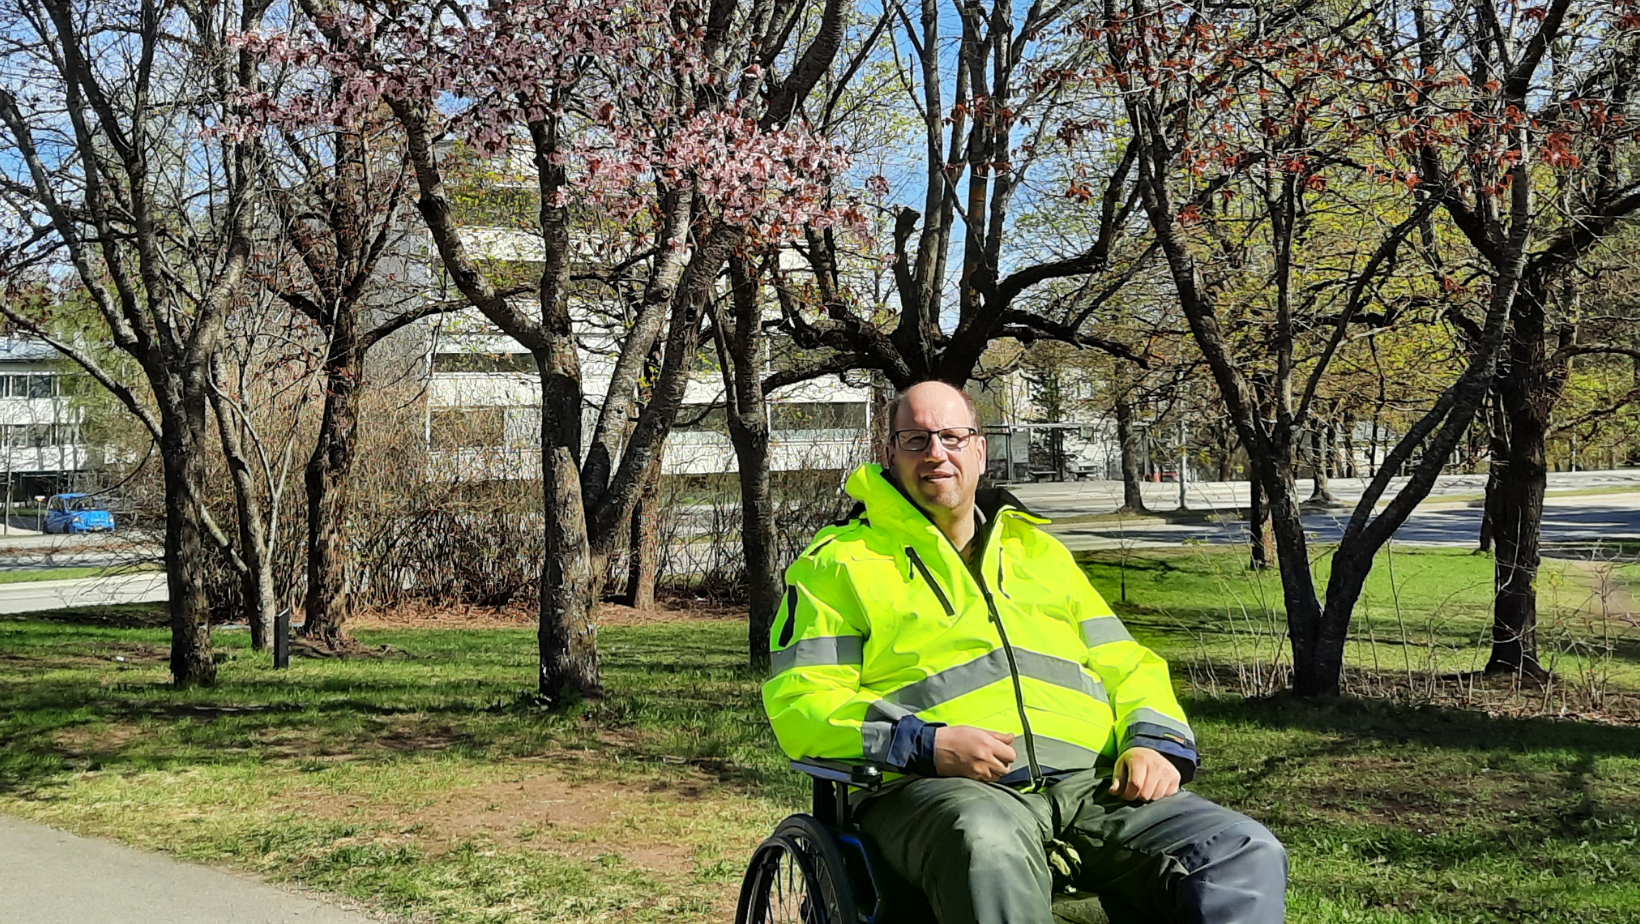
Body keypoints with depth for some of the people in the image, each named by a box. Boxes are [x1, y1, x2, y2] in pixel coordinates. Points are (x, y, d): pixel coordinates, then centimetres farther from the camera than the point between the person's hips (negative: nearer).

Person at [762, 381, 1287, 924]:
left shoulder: (1038, 551, 28)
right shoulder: (840, 563, 14)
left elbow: (1124, 666, 27)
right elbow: (800, 704, 3)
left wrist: (1155, 740, 3)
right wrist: (924, 745, -13)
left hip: (1088, 783, 4)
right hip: (936, 789, -4)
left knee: (1247, 855, -20)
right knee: (988, 843, -41)